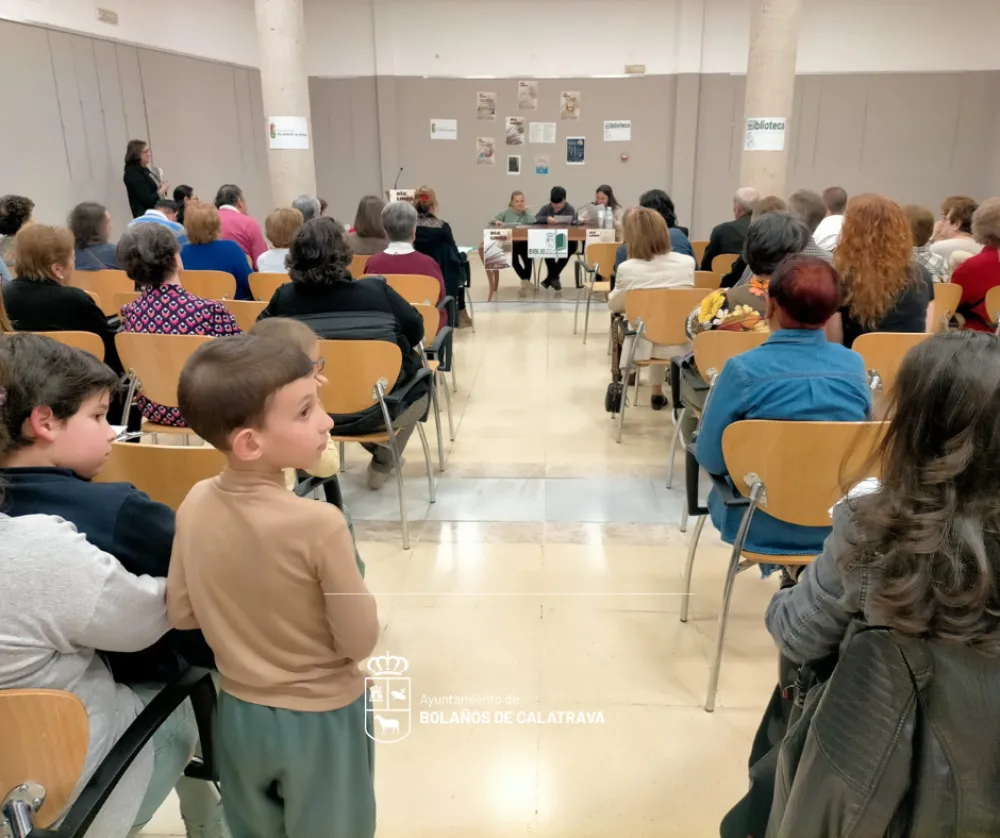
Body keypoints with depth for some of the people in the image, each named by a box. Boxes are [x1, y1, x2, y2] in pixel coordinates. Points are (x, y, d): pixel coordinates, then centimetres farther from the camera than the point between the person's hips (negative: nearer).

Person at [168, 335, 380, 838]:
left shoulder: (195, 504, -14)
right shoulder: (319, 524, -31)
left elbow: (181, 614, -3)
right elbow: (360, 641, -21)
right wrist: (351, 586, -4)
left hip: (239, 713, 5)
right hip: (320, 719, -4)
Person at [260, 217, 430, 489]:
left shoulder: (284, 297, -13)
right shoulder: (376, 290, -18)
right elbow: (416, 332, -5)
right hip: (371, 411, -3)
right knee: (420, 378, 24)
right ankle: (382, 464, 28)